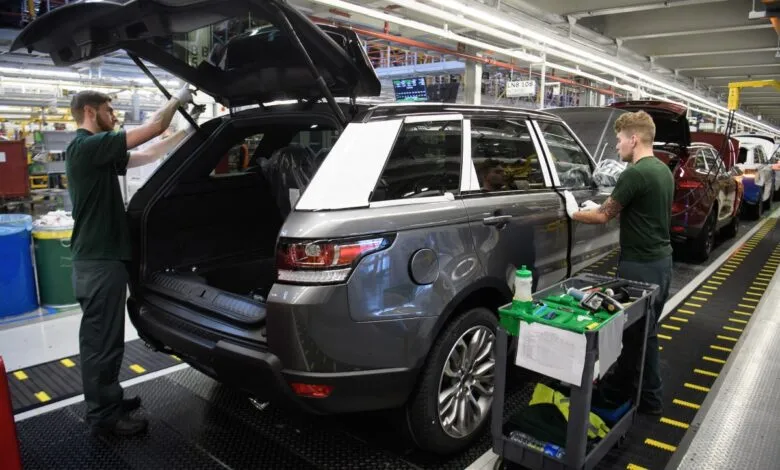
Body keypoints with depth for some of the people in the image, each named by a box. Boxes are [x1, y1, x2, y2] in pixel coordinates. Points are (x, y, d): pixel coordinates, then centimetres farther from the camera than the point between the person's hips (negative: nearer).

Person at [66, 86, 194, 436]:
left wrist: (185, 134, 15)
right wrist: (178, 98, -2)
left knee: (99, 338, 19)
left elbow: (146, 155, 18)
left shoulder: (94, 151, 15)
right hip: (100, 260, -10)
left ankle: (105, 402, 33)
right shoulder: (87, 146, -16)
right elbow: (153, 128, -18)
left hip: (96, 257, 10)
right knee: (103, 341, 0)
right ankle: (103, 416, 13)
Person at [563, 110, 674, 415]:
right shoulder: (663, 171, 10)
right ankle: (621, 384, 30)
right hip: (661, 259, 10)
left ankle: (650, 398, 20)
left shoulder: (635, 174, -20)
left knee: (639, 331, 5)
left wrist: (573, 213, 3)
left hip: (640, 264, -10)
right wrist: (603, 208, 16)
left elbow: (604, 216, -14)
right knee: (641, 328, 17)